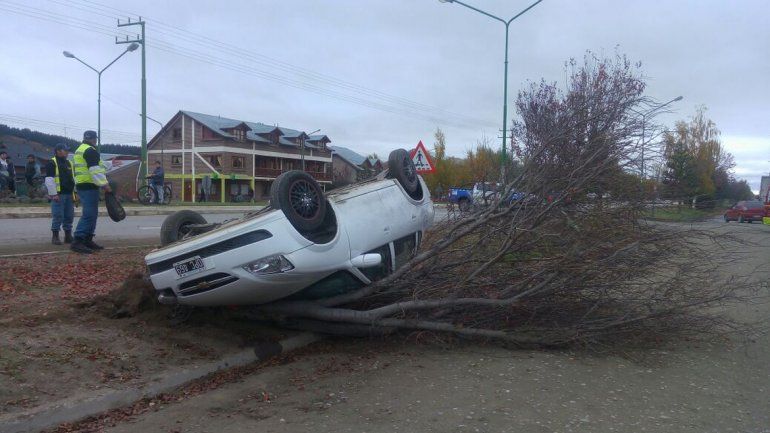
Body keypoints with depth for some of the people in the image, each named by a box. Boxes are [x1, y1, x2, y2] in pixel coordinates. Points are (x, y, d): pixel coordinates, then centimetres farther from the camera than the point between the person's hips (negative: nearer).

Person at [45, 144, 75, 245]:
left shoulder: (70, 163, 18)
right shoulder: (52, 163, -4)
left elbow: (74, 179, 22)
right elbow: (49, 180, -10)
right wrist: (53, 194, -16)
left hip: (69, 194, 7)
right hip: (58, 195, -7)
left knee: (69, 216, 9)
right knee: (58, 216, -6)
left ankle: (68, 236, 17)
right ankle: (55, 237, 3)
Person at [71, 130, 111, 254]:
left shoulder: (79, 150, 23)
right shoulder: (90, 150, -10)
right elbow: (95, 170, -19)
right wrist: (104, 184, -19)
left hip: (81, 185, 11)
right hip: (89, 187, -11)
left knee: (91, 214, 15)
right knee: (89, 215, -13)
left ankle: (87, 240, 17)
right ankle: (77, 241, -18)